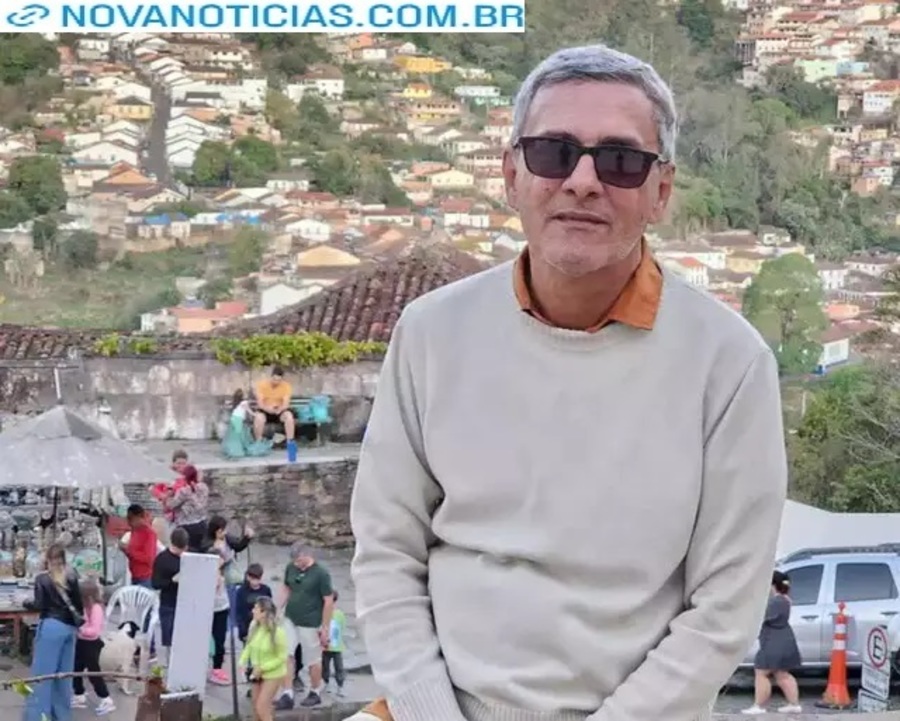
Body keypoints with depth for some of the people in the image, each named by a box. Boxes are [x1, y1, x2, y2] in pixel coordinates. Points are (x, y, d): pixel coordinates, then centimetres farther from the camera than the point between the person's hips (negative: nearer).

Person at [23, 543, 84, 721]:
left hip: (51, 627, -5)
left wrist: (27, 604, 12)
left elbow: (40, 606, -8)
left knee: (43, 672, -2)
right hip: (69, 627, 5)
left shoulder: (42, 578, -6)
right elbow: (78, 603, 9)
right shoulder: (72, 577, 6)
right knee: (64, 673, 12)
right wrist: (79, 621, 24)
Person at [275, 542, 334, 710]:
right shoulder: (291, 568, 0)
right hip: (290, 620, 5)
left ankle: (315, 693, 25)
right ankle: (287, 695, 8)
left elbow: (328, 601, -11)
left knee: (313, 660, 7)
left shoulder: (321, 573, -15)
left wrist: (325, 628, -11)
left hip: (310, 624, -5)